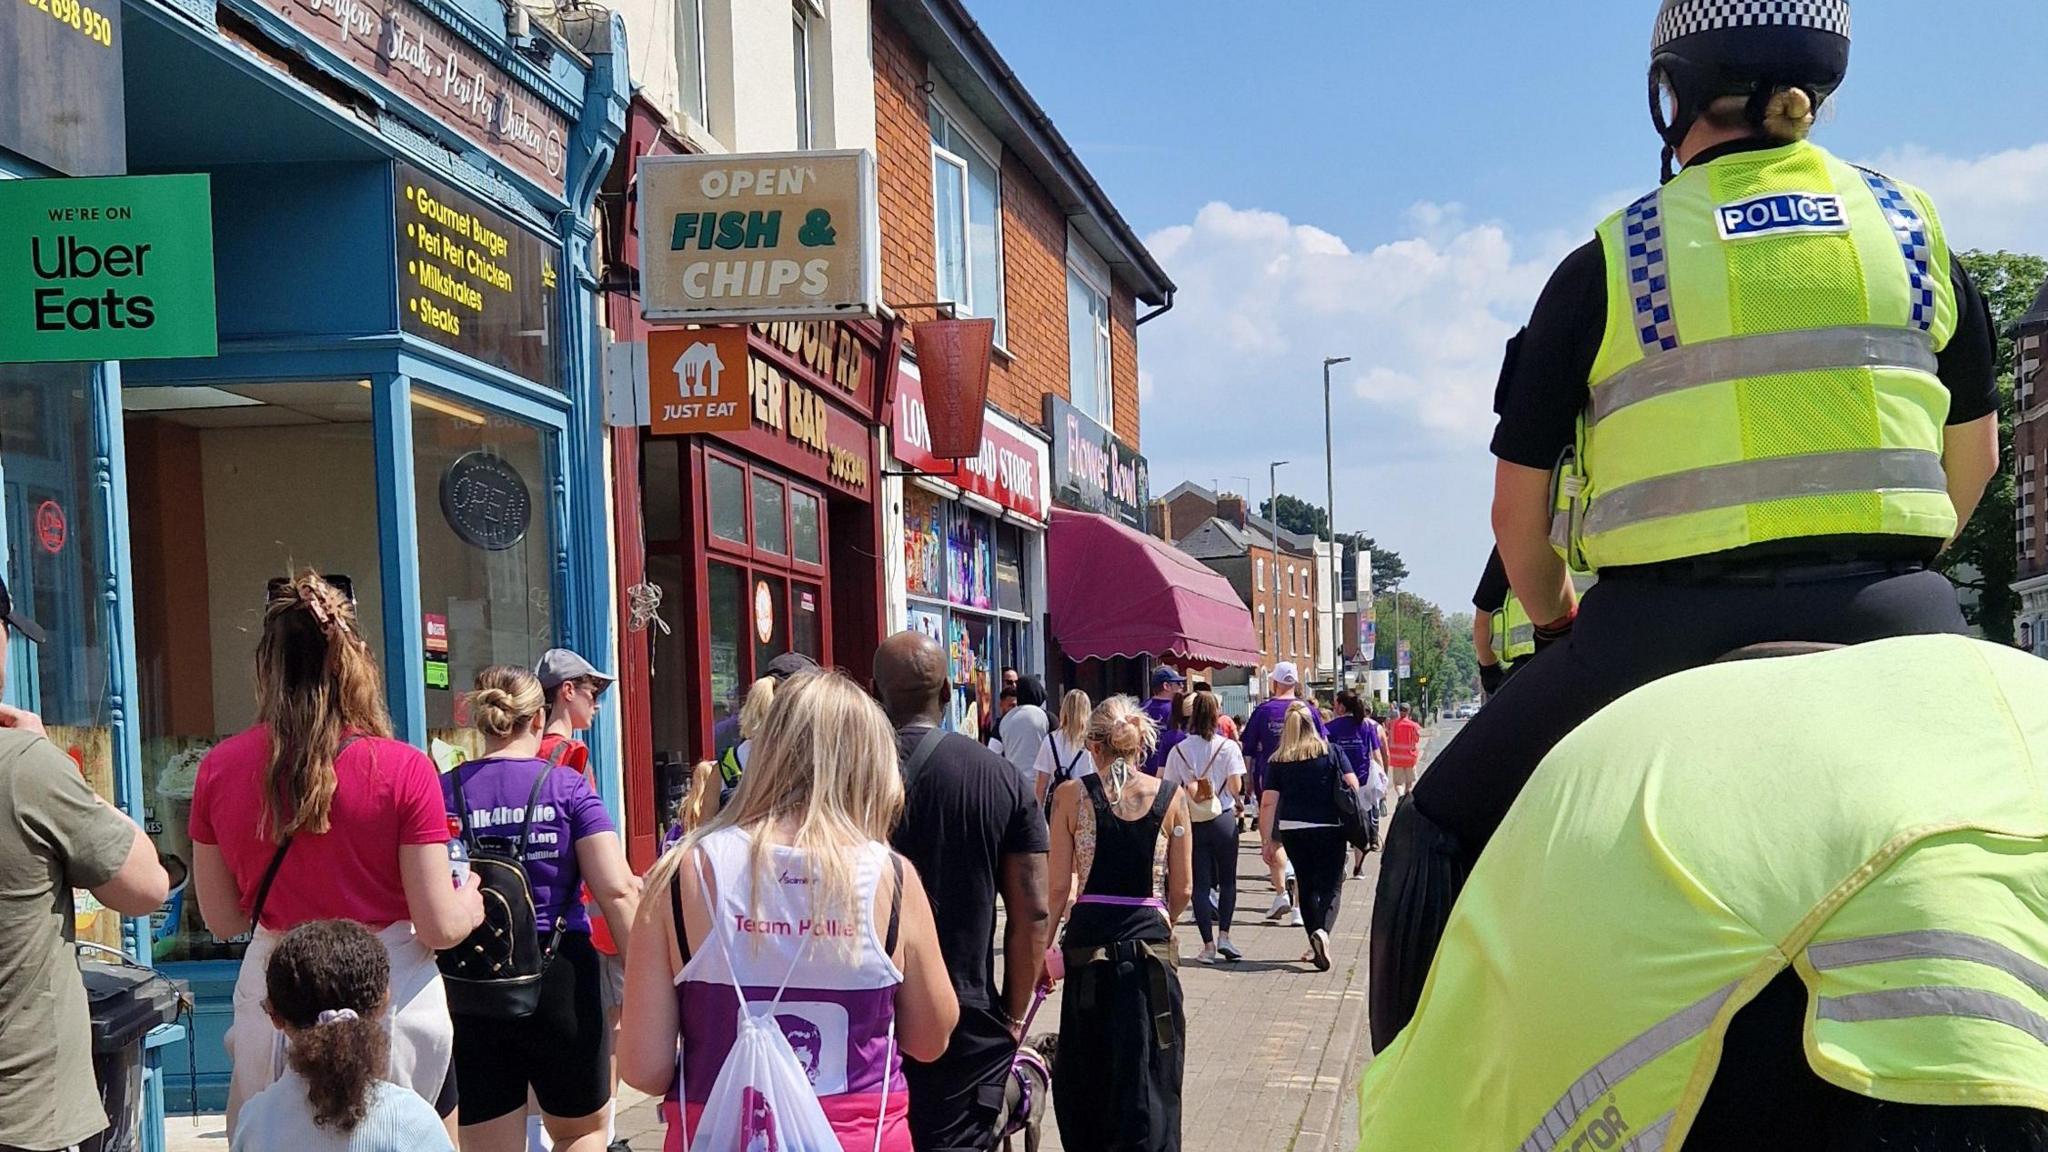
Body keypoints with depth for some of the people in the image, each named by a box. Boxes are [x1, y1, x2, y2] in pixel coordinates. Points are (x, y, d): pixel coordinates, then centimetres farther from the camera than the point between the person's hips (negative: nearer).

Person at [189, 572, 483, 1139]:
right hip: (388, 1003, -3)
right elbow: (439, 928, -10)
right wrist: (471, 902, 11)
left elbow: (222, 920, 6)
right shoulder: (403, 769, -13)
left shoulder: (218, 768, -3)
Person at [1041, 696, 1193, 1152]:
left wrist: (1045, 945, 9)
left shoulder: (1071, 795, -3)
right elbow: (1182, 889, 4)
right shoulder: (1170, 796, 0)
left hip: (1089, 939, 0)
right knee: (1148, 1075, 7)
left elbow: (1058, 887, -3)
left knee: (1085, 1070, 16)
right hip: (1151, 944, 0)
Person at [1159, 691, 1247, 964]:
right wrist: (1238, 801, 10)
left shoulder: (1179, 750, -1)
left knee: (1201, 884, 5)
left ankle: (1208, 945, 2)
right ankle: (1223, 935, 1)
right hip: (1223, 819, -1)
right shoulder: (1228, 746, -6)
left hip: (1192, 823, 1)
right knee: (1227, 880, 13)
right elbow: (1236, 786, -10)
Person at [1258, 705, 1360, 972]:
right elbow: (1353, 785, -5)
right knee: (1331, 885, 3)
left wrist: (1267, 839, 3)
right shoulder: (1331, 752, -1)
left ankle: (1314, 945, 18)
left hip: (1292, 830, 2)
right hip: (1329, 828, -2)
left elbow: (1268, 803, -2)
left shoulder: (1278, 760, 1)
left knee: (1307, 885, 16)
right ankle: (1322, 931, -23)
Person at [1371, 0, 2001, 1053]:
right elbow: (1974, 452, 20)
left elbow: (1518, 507, 4)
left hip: (1672, 627, -2)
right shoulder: (1914, 224, 12)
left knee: (1443, 831, 15)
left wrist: (1554, 625, 22)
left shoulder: (1608, 262, 4)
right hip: (1896, 628, 3)